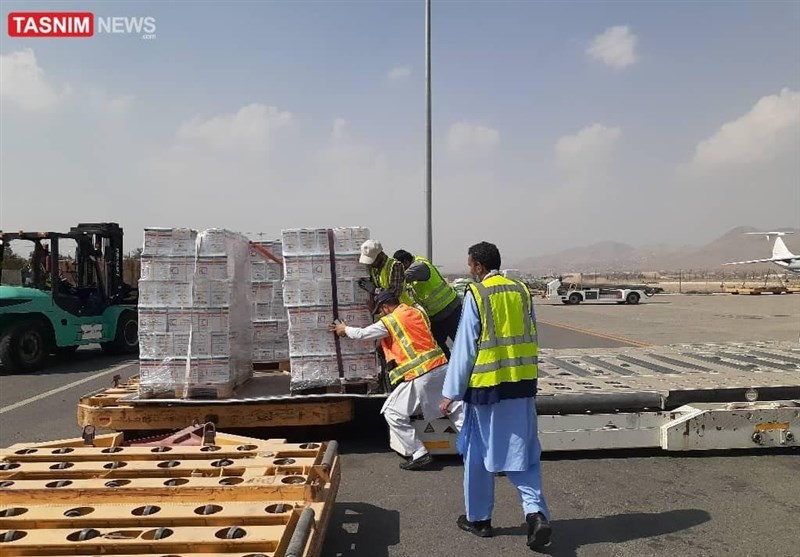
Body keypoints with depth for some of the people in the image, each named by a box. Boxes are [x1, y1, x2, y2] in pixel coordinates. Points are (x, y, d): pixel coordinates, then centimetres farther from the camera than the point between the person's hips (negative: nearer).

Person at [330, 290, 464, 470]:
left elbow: (362, 334, 11)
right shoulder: (418, 312, 15)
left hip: (421, 376, -6)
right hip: (442, 367, 6)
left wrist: (345, 329, 31)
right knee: (457, 411, 12)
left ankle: (419, 455, 6)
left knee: (392, 413, 7)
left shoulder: (389, 322, -1)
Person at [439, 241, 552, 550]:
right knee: (523, 454, 13)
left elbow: (465, 347, -10)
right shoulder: (521, 291, 5)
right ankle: (536, 512, -1)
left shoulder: (476, 295, -10)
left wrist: (451, 392, -4)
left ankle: (478, 518, 26)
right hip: (523, 383, 5)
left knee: (479, 454, 12)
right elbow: (531, 338, 10)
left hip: (487, 385, -4)